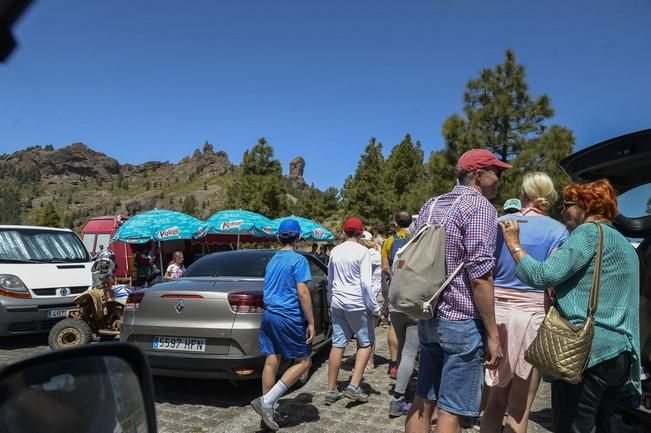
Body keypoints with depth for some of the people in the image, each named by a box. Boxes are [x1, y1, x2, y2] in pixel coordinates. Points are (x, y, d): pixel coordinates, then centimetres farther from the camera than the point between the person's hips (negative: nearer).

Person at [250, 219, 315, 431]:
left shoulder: (272, 260, 13)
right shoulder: (298, 260, -11)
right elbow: (302, 293, -17)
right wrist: (311, 322, -13)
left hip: (269, 315, 7)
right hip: (289, 318, -7)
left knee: (272, 361, 11)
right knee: (303, 362, 5)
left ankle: (267, 408, 17)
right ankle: (267, 400, -4)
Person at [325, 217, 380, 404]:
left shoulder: (335, 251, 7)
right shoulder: (362, 251, -10)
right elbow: (366, 282, -14)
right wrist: (374, 307, -6)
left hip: (337, 303, 5)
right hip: (357, 304, -5)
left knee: (337, 345, 9)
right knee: (366, 343, 10)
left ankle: (331, 390, 13)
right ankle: (354, 386, 1)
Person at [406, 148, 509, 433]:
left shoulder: (430, 206, 12)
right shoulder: (480, 206, -11)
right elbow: (479, 275, -18)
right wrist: (493, 334, -13)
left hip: (430, 317, 7)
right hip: (462, 321, -7)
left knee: (423, 401, 15)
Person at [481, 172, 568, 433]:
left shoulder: (499, 223, 4)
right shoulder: (557, 231, -3)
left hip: (496, 312, 3)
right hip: (533, 315, -2)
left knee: (495, 402, 15)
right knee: (519, 409, 9)